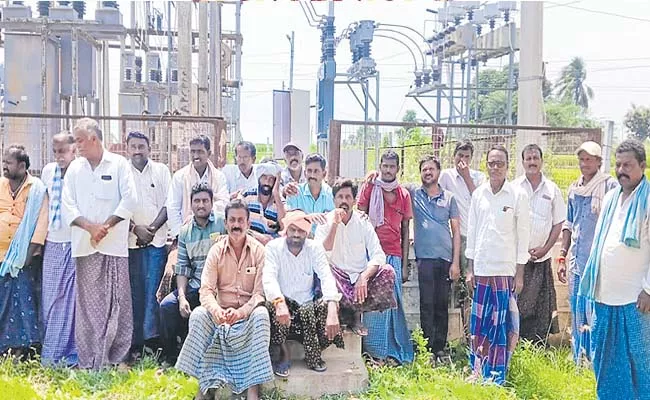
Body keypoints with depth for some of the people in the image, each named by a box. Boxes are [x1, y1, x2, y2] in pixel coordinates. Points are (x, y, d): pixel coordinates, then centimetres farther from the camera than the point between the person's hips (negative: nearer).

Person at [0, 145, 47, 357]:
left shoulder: (36, 188, -2)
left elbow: (41, 221, -6)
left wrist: (29, 252, -12)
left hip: (21, 256, -3)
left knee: (22, 299, -1)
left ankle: (19, 346, 7)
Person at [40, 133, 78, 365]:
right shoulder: (48, 171, 8)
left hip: (76, 244, -5)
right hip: (53, 244, 5)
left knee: (73, 299, 0)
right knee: (51, 299, 9)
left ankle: (72, 355, 10)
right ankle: (50, 354, 20)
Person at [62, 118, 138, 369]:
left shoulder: (119, 164, 3)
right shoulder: (75, 168, 12)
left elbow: (130, 199, -3)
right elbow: (68, 205, 6)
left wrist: (106, 226, -9)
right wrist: (90, 227, -9)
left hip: (115, 244, -2)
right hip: (84, 245, 3)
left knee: (117, 301, 0)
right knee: (87, 303, 3)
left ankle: (117, 357, 9)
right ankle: (88, 360, 9)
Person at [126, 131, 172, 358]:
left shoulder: (161, 171, 9)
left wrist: (153, 228, -9)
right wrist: (136, 229, -10)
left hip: (157, 240, 0)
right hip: (131, 241, 0)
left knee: (154, 290, -4)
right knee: (134, 292, 2)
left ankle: (152, 339, 1)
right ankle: (135, 344, 7)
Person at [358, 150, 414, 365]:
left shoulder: (404, 194, 11)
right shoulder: (370, 188, 5)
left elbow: (405, 231, 12)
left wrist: (405, 264, 8)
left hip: (394, 256, 2)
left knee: (392, 302, 2)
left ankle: (391, 350, 8)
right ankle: (373, 350, 2)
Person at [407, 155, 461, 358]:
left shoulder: (449, 198, 10)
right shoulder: (413, 193, 7)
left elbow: (456, 232, 8)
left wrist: (456, 262, 2)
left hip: (446, 258, 1)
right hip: (425, 257, -1)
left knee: (442, 305, 5)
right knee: (427, 304, -4)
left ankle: (440, 347, 13)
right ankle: (428, 347, 1)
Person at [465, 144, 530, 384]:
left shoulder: (518, 196, -2)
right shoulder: (478, 194, 7)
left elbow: (523, 235, -1)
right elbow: (471, 232, 10)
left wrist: (520, 274, -4)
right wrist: (470, 269, 7)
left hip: (506, 270, -3)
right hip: (482, 269, 3)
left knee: (503, 323, 2)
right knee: (479, 322, 5)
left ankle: (497, 375, 13)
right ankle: (478, 371, 17)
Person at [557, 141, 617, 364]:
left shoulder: (610, 186, -6)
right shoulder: (574, 188, 13)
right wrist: (562, 257, 15)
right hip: (577, 262, 6)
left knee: (597, 316, -6)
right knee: (577, 317, 13)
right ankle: (578, 365, 25)